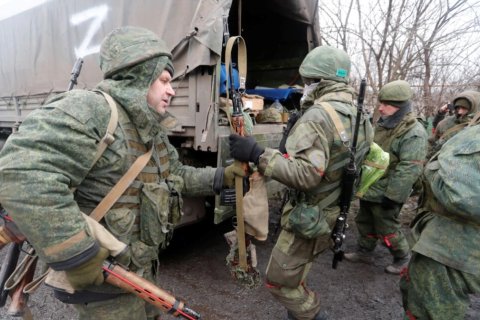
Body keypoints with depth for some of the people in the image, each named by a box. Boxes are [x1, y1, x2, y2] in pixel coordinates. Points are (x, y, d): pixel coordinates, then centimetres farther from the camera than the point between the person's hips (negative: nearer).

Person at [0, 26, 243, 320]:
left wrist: (221, 177, 5)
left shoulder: (153, 132, 7)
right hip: (102, 274, -9)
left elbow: (177, 176, 16)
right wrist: (77, 256, -33)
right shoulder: (87, 111, -24)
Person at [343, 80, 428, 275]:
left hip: (385, 194, -8)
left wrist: (392, 196, -24)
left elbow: (408, 170, -25)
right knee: (365, 224, 20)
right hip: (369, 189, 8)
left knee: (387, 230, 8)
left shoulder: (413, 133, -20)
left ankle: (403, 258, 31)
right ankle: (364, 252, 38)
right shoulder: (382, 125, 8)